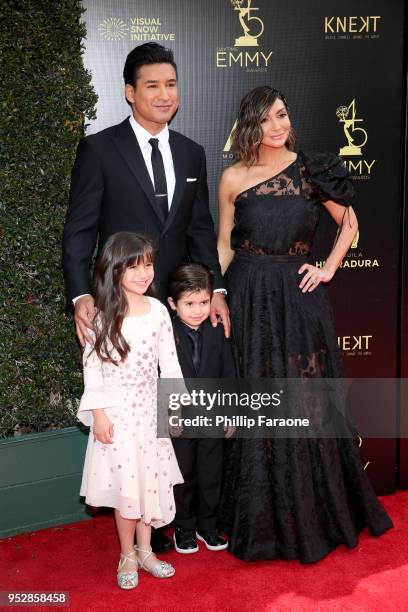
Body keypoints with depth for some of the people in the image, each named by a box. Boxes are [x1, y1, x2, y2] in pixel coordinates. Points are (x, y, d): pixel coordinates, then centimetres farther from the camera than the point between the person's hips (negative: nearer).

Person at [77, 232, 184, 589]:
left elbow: (169, 362, 5)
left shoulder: (158, 310, -1)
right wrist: (98, 413, -11)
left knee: (150, 479, 11)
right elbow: (92, 366, -9)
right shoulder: (101, 316, -11)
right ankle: (128, 556, 21)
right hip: (116, 412, -3)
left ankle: (145, 551, 29)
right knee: (125, 483, 2)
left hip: (149, 409, 4)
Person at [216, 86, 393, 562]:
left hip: (300, 295, 1)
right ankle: (263, 518, 23)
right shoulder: (233, 178, 2)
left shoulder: (312, 170, 2)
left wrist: (329, 268, 1)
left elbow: (349, 224, 13)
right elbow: (223, 245, 6)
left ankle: (316, 512, 27)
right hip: (249, 299, 0)